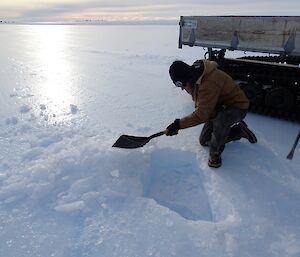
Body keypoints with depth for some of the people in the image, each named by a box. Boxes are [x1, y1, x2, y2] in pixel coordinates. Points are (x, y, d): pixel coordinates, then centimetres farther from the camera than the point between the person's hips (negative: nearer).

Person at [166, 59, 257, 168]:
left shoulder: (208, 84, -38)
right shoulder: (194, 78, -7)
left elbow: (201, 115, -39)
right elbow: (200, 105, 4)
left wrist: (178, 124, -35)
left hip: (237, 106, -9)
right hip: (219, 107, 9)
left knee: (220, 121, -42)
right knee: (204, 141, 11)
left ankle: (215, 152, -17)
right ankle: (238, 131, 22)